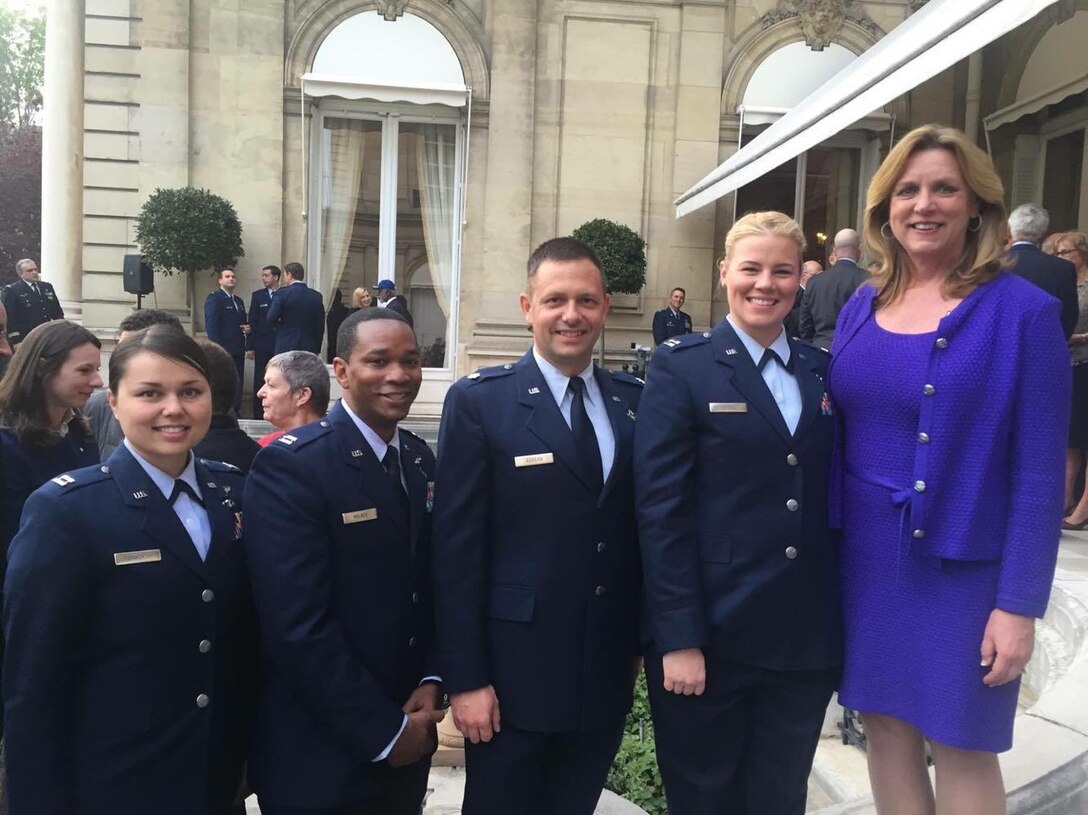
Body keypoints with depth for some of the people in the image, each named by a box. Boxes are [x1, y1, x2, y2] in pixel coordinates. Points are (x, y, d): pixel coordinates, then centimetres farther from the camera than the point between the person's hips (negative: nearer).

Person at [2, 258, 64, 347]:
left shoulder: (47, 287, 14)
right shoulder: (10, 290, -3)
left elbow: (57, 312, 18)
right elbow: (9, 318, -9)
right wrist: (16, 342, -15)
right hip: (24, 340, -5)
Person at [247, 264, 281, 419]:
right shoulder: (257, 295, 8)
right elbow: (252, 322, 6)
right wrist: (250, 346, -1)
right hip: (262, 346, 1)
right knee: (260, 382, 2)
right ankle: (258, 416, 8)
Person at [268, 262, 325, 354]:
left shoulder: (282, 293, -5)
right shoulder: (316, 296, 5)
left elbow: (271, 319, -9)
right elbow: (320, 326, 6)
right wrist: (317, 349, 13)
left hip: (286, 347, -3)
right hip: (309, 347, 3)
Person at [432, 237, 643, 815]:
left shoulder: (636, 402, 4)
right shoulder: (479, 402, -8)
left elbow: (644, 531, 7)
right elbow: (457, 549, -11)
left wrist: (642, 644, 9)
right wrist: (465, 679, -12)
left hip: (606, 674, 4)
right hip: (514, 673, -4)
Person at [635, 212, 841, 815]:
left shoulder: (823, 373, 9)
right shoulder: (683, 368, -5)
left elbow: (832, 500, 10)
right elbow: (660, 509, -11)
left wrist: (842, 627, 6)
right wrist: (679, 639, -15)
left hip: (806, 646, 4)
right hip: (709, 640, -4)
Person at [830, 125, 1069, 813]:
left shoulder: (1023, 311, -11)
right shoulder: (861, 309, 3)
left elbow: (1040, 474, -11)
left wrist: (1019, 604, -13)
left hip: (961, 567, -4)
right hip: (866, 561, 4)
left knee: (961, 744, 11)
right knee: (885, 724, 16)